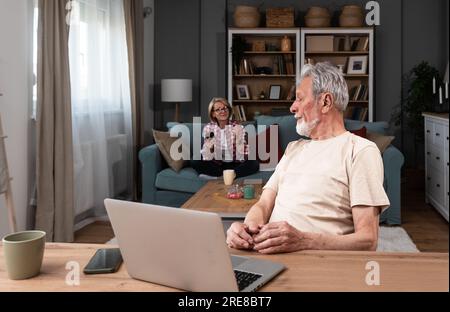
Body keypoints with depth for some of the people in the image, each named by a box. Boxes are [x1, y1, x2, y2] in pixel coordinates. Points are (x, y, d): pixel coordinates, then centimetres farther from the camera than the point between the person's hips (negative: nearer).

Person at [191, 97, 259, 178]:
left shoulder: (238, 127, -11)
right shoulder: (208, 128, -6)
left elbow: (242, 158, -15)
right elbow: (207, 159, -7)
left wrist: (239, 140, -29)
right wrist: (208, 147, -27)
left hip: (234, 164, -1)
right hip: (216, 165, 1)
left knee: (254, 164, -27)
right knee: (195, 162, -22)